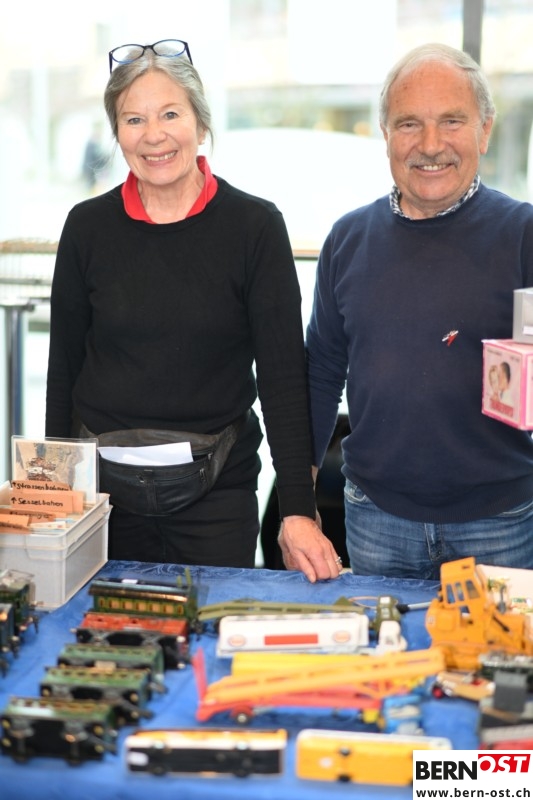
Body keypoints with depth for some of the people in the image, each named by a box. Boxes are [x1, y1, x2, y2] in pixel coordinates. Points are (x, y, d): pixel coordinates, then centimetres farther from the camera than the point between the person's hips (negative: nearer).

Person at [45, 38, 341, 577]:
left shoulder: (255, 226, -6)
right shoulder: (88, 227, 0)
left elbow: (282, 376, -8)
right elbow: (64, 368, 6)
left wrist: (299, 511, -13)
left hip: (215, 493, -1)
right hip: (103, 487, 2)